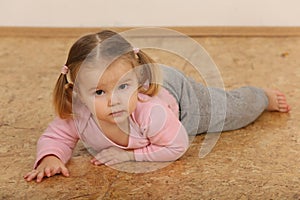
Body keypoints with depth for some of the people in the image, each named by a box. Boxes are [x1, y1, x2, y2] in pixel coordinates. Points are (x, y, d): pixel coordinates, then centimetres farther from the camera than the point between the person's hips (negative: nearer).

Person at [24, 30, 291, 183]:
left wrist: (131, 154, -38)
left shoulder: (151, 112, -48)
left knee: (235, 109, 21)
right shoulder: (76, 116, -37)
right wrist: (51, 158, -40)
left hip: (179, 97, -3)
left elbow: (177, 147, -33)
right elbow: (56, 136, -19)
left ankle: (264, 97, 49)